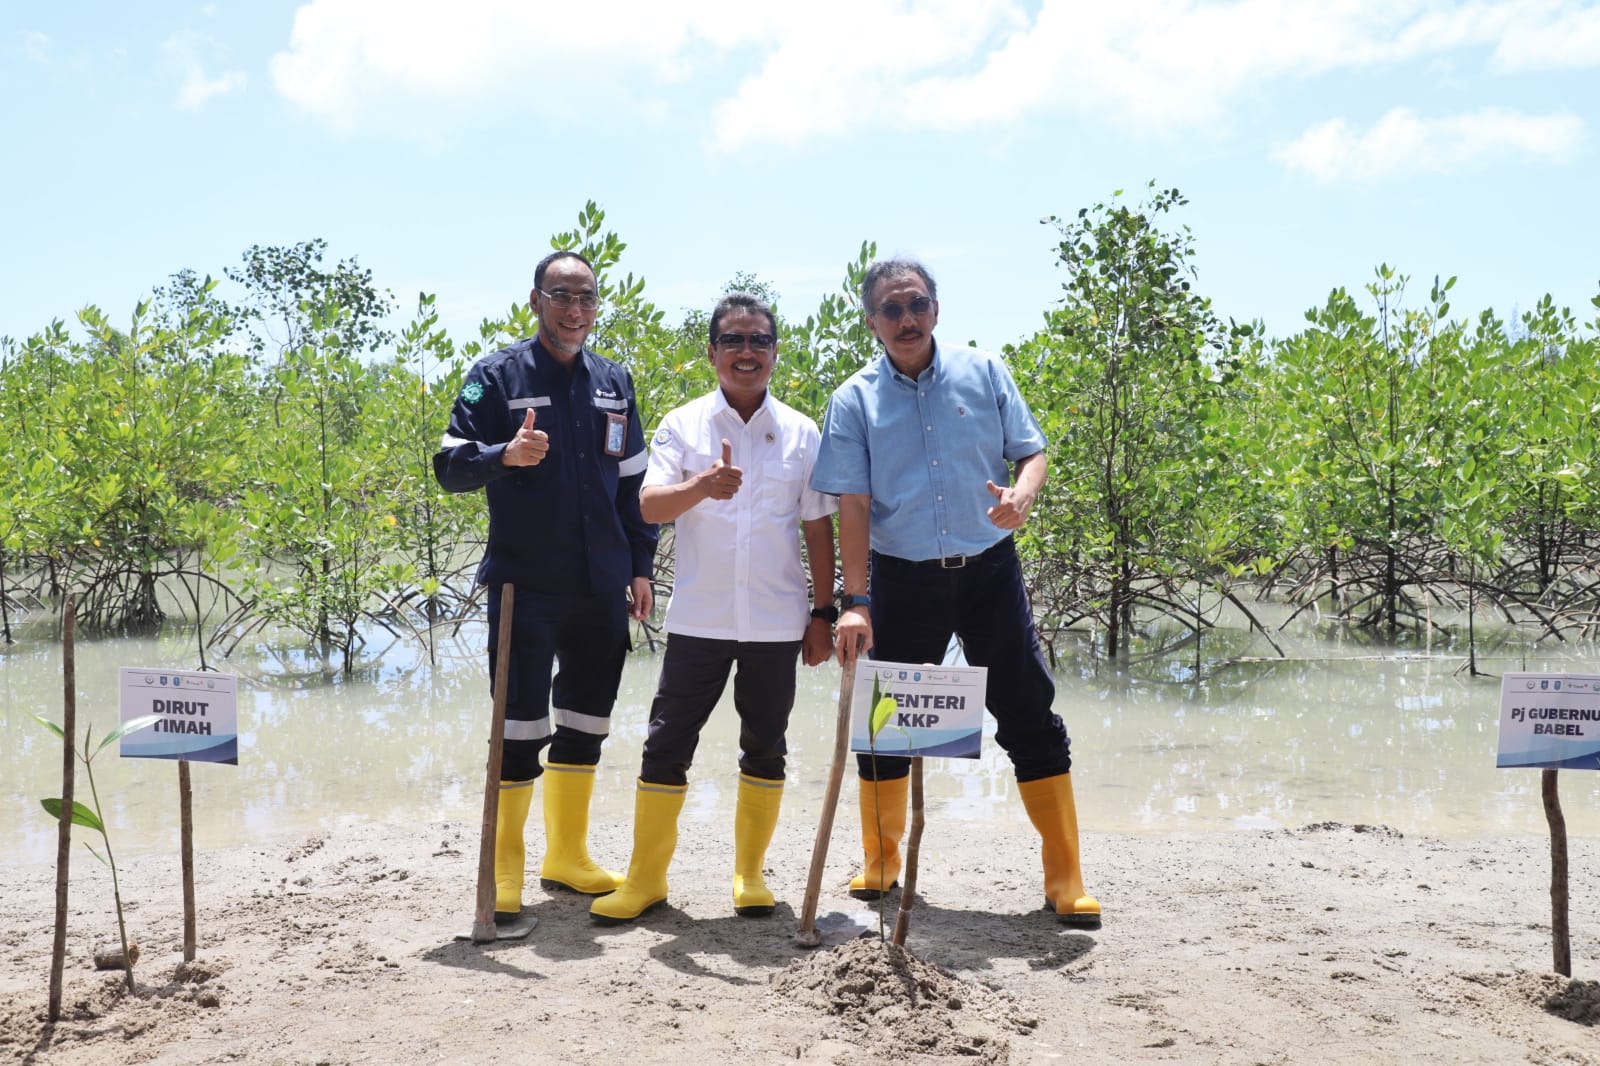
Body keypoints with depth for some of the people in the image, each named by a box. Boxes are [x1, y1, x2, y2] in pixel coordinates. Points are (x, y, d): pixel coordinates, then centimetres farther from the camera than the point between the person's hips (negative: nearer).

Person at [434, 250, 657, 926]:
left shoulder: (615, 383, 12)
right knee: (520, 725, -3)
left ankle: (567, 856, 26)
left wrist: (640, 568, 12)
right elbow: (449, 466, -5)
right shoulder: (497, 376, -1)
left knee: (585, 722, 11)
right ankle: (505, 870, 11)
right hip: (524, 586, -4)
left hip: (602, 589, 5)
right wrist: (505, 455, -25)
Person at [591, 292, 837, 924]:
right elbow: (649, 506, -11)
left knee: (765, 749, 9)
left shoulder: (801, 433, 6)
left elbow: (818, 527, 8)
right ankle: (646, 877, 13)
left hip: (776, 622, 1)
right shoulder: (682, 426, 2)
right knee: (667, 745, 0)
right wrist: (700, 486, -31)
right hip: (698, 620, -1)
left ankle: (749, 873, 23)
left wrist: (823, 613, 5)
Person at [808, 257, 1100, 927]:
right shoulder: (855, 400, 1)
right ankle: (880, 867, 28)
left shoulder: (983, 373, 4)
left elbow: (1031, 450, 6)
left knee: (1029, 718, -1)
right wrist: (856, 602, -12)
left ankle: (1065, 880, 10)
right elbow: (853, 504, -5)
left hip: (989, 569, 0)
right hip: (903, 577, 0)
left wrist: (1022, 495, -18)